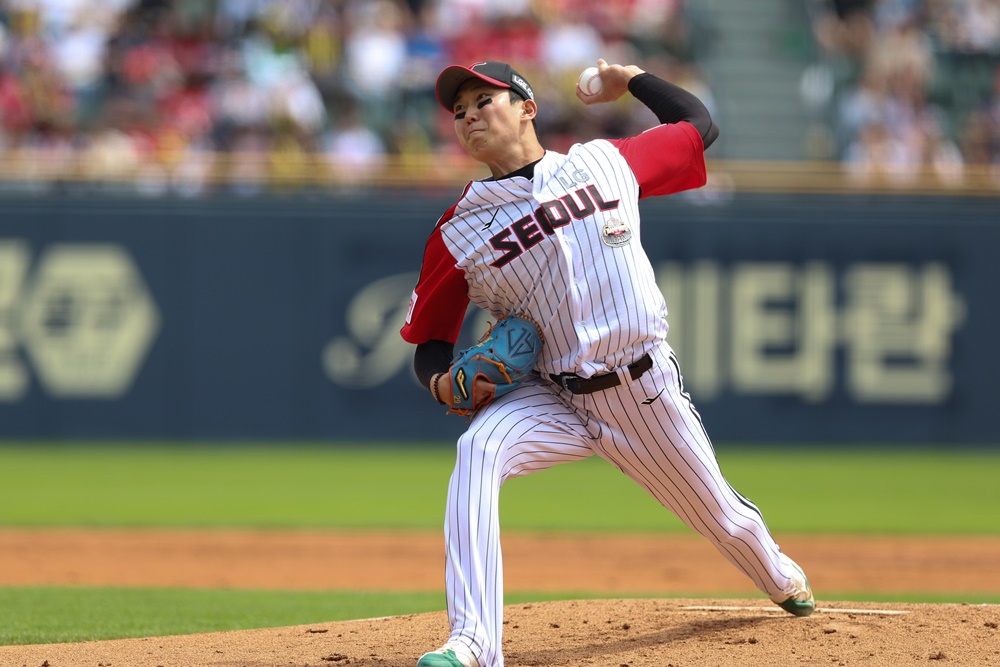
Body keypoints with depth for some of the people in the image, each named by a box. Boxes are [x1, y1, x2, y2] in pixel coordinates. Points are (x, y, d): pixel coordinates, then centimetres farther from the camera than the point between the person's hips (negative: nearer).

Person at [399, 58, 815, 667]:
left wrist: (630, 79, 18)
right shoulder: (459, 232, 0)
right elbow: (430, 340, 3)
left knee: (720, 515, 17)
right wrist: (442, 381, -17)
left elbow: (699, 125, 17)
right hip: (556, 401, -1)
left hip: (649, 394, 1)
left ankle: (781, 576, 56)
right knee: (479, 450, -32)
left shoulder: (604, 164, 3)